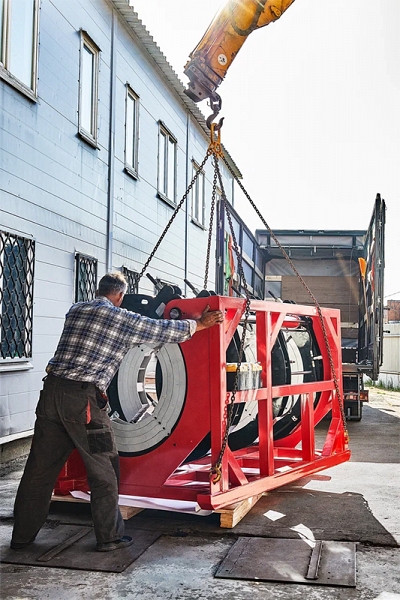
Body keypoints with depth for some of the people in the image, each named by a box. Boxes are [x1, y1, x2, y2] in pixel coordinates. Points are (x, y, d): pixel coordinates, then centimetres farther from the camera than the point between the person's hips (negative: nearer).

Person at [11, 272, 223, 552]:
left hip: (52, 389, 6)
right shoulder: (123, 319, 0)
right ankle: (109, 536, 16)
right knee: (104, 469, 7)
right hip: (83, 397, -6)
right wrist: (200, 323, 22)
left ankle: (22, 535, 23)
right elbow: (167, 330, 6)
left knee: (40, 467, 13)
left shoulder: (75, 310, 16)